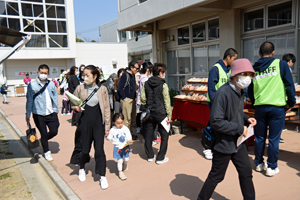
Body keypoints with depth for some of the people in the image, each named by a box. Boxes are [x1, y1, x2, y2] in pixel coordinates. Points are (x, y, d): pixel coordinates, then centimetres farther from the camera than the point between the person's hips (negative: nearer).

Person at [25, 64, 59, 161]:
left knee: (54, 131, 3)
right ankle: (46, 152, 27)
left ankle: (43, 140, 35)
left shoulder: (51, 84, 5)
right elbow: (29, 100, 0)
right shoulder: (32, 84, -3)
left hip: (51, 113, 3)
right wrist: (28, 114, 1)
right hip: (39, 114, -2)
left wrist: (56, 110, 7)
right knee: (44, 134, 6)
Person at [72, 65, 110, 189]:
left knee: (99, 149, -3)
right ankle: (82, 169, 40)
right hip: (85, 122, 1)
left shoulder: (102, 89, -1)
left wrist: (107, 125, 2)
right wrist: (75, 108, -13)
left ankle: (102, 176, 10)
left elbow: (106, 108, 3)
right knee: (84, 148, 10)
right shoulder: (80, 88, 0)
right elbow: (73, 103, 11)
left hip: (98, 123, -1)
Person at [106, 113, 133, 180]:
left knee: (126, 159, 11)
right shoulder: (113, 130, -9)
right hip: (117, 147, -2)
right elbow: (109, 138, -4)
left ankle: (125, 164, 48)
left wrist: (130, 140, -21)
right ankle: (120, 172, 18)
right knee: (120, 160, 0)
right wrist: (107, 136, -24)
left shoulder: (126, 129, -4)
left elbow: (129, 136, -1)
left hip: (125, 146, 3)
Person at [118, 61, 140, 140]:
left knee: (133, 118, 13)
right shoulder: (125, 75, -11)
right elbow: (120, 88, -15)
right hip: (127, 100, -9)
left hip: (133, 100, 9)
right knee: (127, 119, -5)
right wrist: (124, 98, -15)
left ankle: (133, 134, 23)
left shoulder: (133, 75, 15)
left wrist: (135, 97, 14)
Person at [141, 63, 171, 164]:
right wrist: (169, 115, -5)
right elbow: (167, 101, -11)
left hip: (149, 113, 5)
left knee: (148, 134, 15)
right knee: (164, 135, 9)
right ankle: (160, 158, 11)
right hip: (160, 113, -5)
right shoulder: (163, 85, -12)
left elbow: (142, 98, 3)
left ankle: (150, 156, 26)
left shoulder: (146, 84, 2)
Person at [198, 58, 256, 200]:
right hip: (224, 143, -8)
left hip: (238, 142, 8)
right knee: (216, 176, 9)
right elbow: (216, 121, -28)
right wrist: (239, 128, -22)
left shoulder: (240, 92, 5)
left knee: (246, 172, 17)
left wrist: (246, 119, -1)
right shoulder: (223, 93, -24)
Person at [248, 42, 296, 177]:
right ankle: (271, 167, 14)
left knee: (259, 138, 14)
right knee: (274, 139, 5)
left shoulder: (254, 68, 6)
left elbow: (249, 90, 11)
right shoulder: (281, 64, -3)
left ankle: (259, 164, 26)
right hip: (277, 107, -3)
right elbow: (289, 84, -4)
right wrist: (291, 102, 7)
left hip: (259, 107, 3)